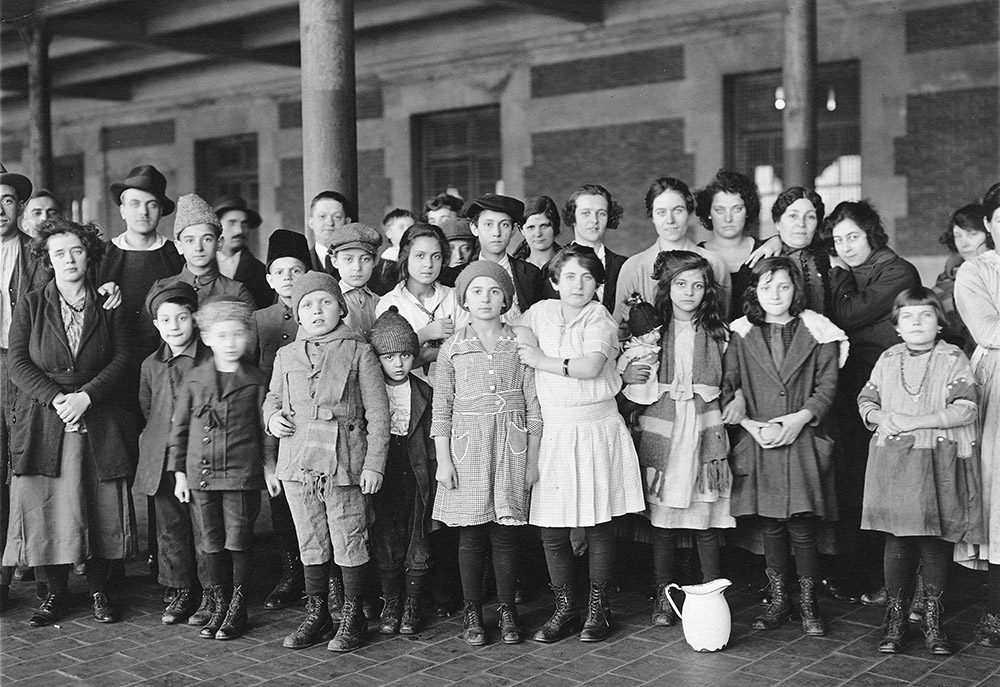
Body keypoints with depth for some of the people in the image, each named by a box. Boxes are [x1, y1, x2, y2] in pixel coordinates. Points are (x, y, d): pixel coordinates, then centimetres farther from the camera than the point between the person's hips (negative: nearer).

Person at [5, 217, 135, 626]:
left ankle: (98, 589, 14)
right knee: (45, 507, -1)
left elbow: (121, 360, 1)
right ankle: (56, 592, 13)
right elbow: (17, 362, 0)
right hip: (41, 421, 0)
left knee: (101, 506, 0)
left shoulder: (108, 307, 9)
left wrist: (86, 396, -13)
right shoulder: (30, 305, 8)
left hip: (98, 423, 0)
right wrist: (54, 398, -13)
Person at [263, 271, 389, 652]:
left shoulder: (358, 351, -1)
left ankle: (353, 618, 16)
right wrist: (271, 417, 1)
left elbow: (377, 412, -2)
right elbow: (272, 398, 25)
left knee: (349, 543, 3)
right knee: (311, 544, 13)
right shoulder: (286, 355, 11)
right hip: (298, 462, 4)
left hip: (344, 461, -4)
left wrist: (374, 464, -8)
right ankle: (317, 614, 25)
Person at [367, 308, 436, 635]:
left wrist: (433, 475, -2)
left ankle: (412, 605, 17)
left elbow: (430, 439, 2)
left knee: (417, 542, 3)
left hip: (416, 474, 0)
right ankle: (391, 603, 20)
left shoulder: (424, 392, 2)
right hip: (381, 474, 0)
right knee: (385, 542, 4)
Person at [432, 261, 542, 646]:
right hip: (467, 444, 0)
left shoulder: (519, 344, 5)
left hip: (511, 444, 0)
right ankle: (472, 613, 14)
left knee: (505, 533, 3)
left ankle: (506, 610, 16)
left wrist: (533, 457, 2)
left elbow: (532, 404, 6)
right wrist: (443, 459, -2)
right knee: (470, 534, 2)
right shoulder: (453, 347, 4)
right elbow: (441, 408, 4)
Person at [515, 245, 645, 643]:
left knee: (599, 526, 4)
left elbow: (590, 367, -18)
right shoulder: (541, 313, 8)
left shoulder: (600, 319, -3)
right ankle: (565, 607, 17)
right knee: (551, 529, 2)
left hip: (597, 431, -3)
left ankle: (598, 608, 18)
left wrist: (541, 360, -9)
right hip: (553, 431, 3)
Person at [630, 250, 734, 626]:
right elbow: (624, 375, 12)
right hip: (660, 432, 0)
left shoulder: (718, 332, 8)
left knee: (707, 519, 1)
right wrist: (628, 378, -8)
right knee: (661, 518, 3)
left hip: (704, 432, 0)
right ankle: (664, 595, 15)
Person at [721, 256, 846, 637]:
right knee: (771, 527, 8)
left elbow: (827, 385, 0)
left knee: (802, 528, -3)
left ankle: (809, 604, 11)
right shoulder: (742, 335, 7)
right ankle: (778, 600, 21)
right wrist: (750, 424, -10)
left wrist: (799, 418, -13)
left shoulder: (816, 333, 3)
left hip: (803, 439, -2)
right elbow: (728, 385, 3)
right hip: (758, 442, 2)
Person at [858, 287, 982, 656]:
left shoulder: (953, 359, -2)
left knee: (936, 543, 4)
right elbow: (866, 399, 17)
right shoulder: (887, 360, 11)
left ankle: (932, 621, 17)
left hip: (939, 464, -2)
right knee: (897, 542, 5)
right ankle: (896, 617, 16)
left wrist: (915, 421, -15)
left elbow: (966, 409, -11)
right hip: (893, 463, 3)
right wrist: (879, 417, -5)